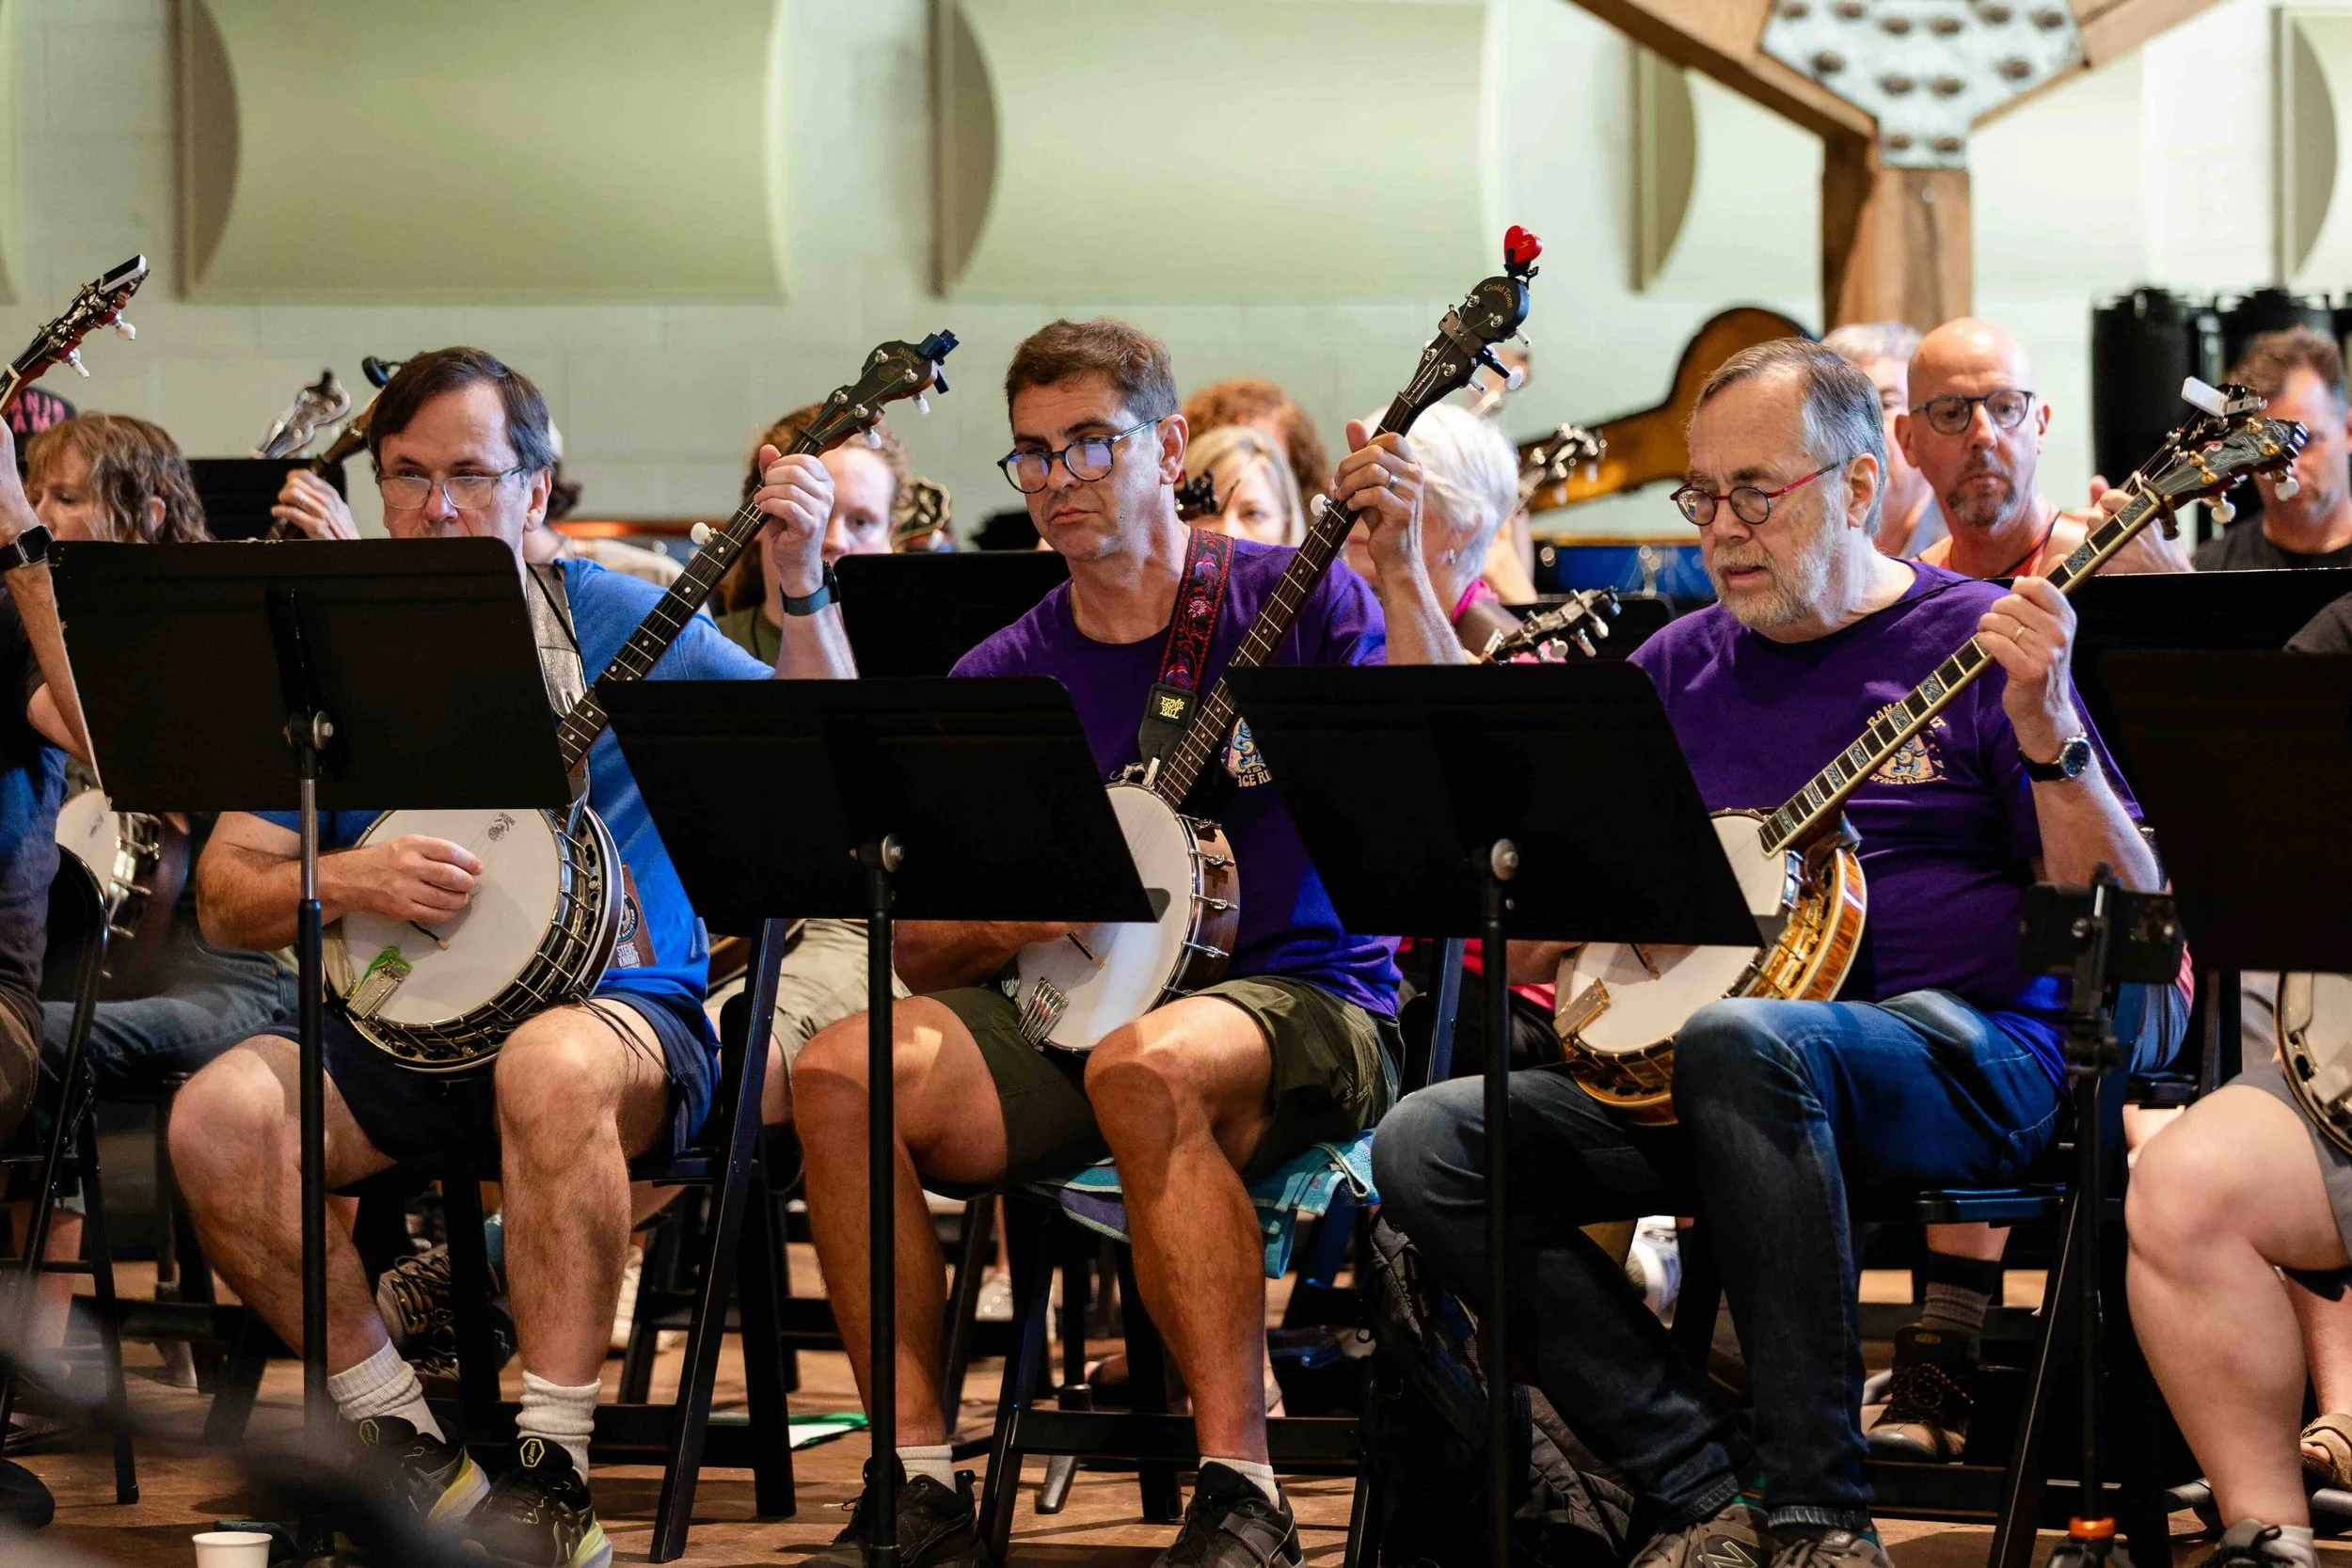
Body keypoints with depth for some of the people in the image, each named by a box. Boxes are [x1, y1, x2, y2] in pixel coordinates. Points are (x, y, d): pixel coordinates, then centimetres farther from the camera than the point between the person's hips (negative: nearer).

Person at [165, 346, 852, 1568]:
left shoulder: (625, 627, 4)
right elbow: (226, 894, 8)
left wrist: (803, 590, -17)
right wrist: (344, 884, -12)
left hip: (617, 1004, -3)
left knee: (552, 1067, -40)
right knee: (218, 1114, -26)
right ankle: (400, 1441, -13)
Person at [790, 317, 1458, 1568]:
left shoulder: (1295, 605, 3)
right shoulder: (1000, 680, 12)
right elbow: (920, 953, 11)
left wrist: (1400, 568, -23)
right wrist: (1012, 919, -11)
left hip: (1305, 1008, -4)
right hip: (1065, 1015, 4)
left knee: (1144, 1067, -39)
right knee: (839, 1073, -22)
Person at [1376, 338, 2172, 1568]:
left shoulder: (1974, 642, 2)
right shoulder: (1677, 670, 16)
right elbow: (1514, 948, 18)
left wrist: (2045, 737, -19)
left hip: (1958, 1061, -6)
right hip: (1685, 1077, 6)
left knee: (1735, 1042, -39)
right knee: (1425, 1147, -15)